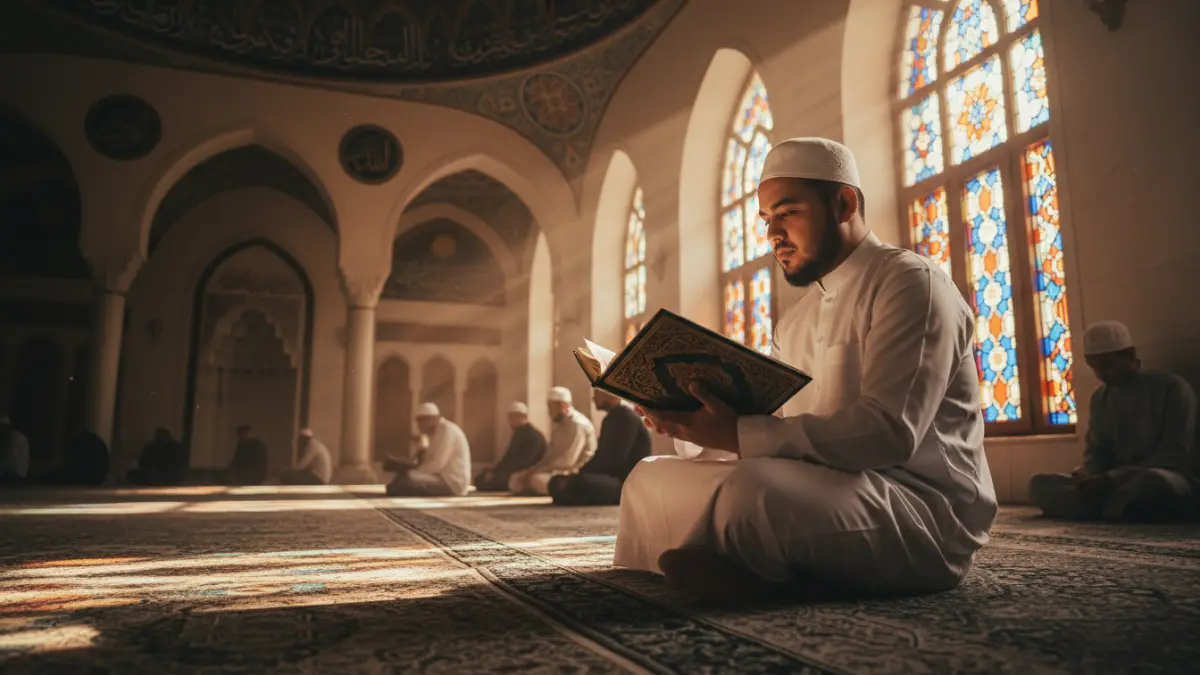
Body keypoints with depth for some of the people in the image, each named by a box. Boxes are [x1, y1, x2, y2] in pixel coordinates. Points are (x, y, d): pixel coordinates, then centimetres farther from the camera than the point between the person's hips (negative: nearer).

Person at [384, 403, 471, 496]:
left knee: (409, 477, -27)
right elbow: (427, 461, 14)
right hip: (443, 478, 11)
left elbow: (438, 464, -20)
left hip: (452, 483, -11)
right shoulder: (436, 432, 18)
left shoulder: (447, 430, -13)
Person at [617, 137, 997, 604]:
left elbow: (888, 432, -23)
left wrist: (738, 433, -28)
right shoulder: (793, 320, 19)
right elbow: (776, 428, 12)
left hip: (924, 506, -8)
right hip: (819, 493, 8)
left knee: (755, 486, -37)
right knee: (650, 477, 4)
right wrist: (692, 419, -7)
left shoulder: (910, 283, -9)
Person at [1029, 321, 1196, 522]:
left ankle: (1092, 508, -18)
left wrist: (1110, 479, -21)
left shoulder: (1172, 388, -4)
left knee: (1154, 481, -42)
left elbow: (1175, 455, -12)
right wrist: (1086, 476, -12)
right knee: (1040, 484, -14)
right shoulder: (1100, 397, 14)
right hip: (1115, 486, 5)